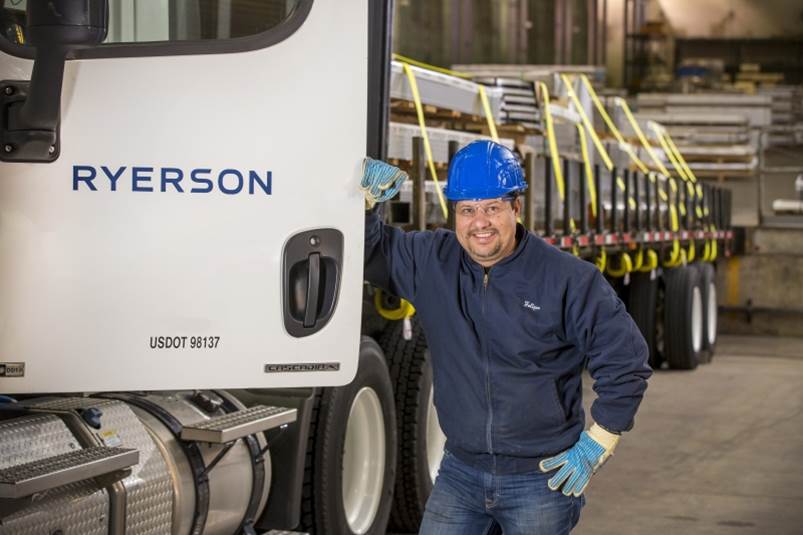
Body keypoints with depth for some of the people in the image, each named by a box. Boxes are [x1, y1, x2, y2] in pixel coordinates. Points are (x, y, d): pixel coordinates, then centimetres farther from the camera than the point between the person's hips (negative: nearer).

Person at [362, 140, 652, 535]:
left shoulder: (569, 280, -11)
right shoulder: (431, 261, 0)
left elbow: (625, 362, -7)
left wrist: (595, 446, -7)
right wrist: (366, 194, -9)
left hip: (542, 479, -4)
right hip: (460, 472, 4)